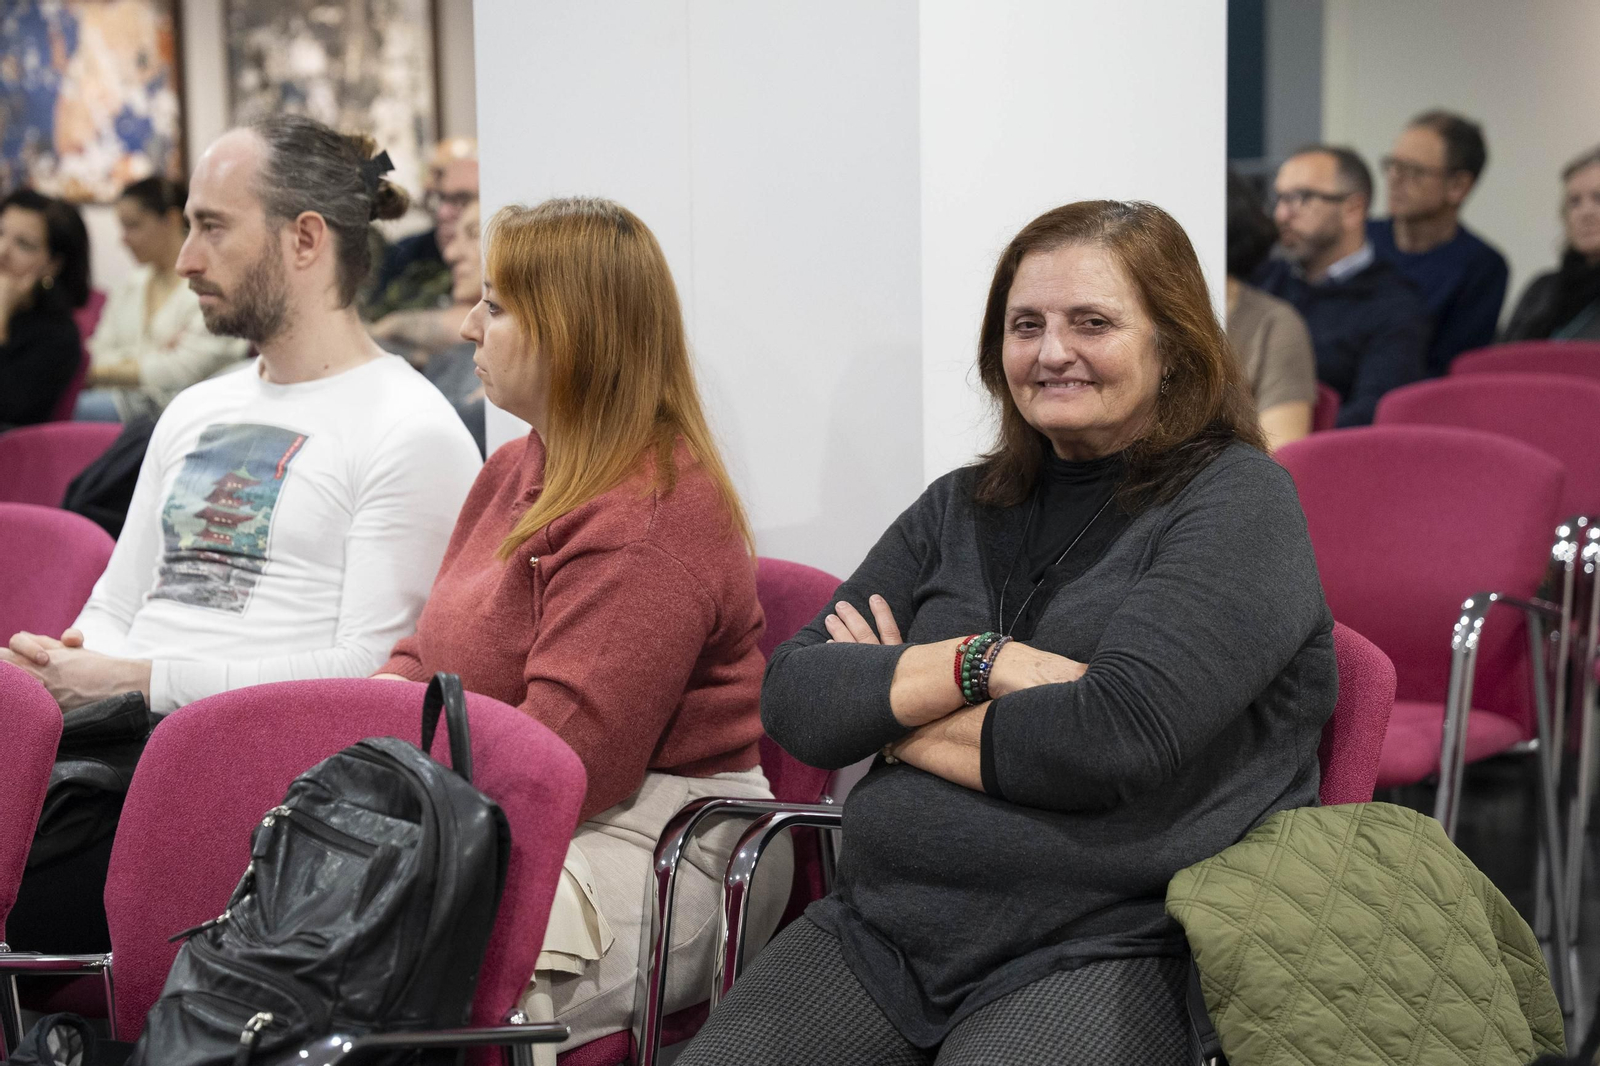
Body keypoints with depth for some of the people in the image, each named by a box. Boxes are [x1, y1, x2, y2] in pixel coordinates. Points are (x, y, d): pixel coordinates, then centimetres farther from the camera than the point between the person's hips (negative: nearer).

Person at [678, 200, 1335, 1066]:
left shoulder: (1235, 503, -1)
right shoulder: (961, 509, 17)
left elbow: (1122, 737, -16)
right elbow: (792, 699, 7)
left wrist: (893, 713, -1)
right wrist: (976, 661, -10)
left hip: (1111, 950, -5)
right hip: (878, 929, 5)